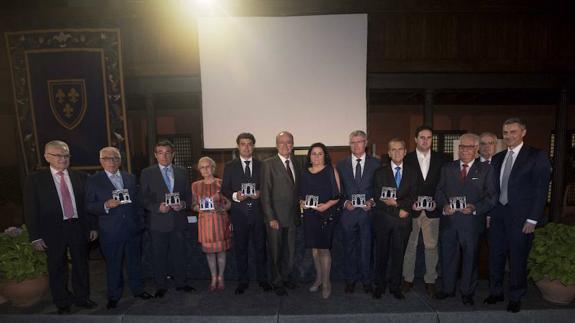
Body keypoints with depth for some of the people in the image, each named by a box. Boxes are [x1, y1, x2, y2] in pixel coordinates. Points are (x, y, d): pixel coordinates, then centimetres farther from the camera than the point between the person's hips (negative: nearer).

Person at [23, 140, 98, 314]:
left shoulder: (80, 177, 4)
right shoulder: (35, 179, -3)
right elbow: (31, 210, -4)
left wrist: (93, 227, 5)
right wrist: (36, 237, -8)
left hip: (78, 228, 2)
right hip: (53, 231, -2)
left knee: (81, 265, 13)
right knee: (57, 269, 10)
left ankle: (82, 297, 31)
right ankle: (62, 302, 29)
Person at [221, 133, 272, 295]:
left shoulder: (261, 165, 7)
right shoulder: (230, 167, 6)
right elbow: (225, 190, 4)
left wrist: (260, 193, -13)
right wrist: (235, 196, -15)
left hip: (258, 212, 0)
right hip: (239, 213, 0)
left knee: (260, 247, 8)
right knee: (240, 248, 8)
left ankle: (262, 279, 23)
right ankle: (243, 281, 22)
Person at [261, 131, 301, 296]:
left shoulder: (296, 164, 10)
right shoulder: (268, 164, -7)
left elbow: (297, 190, 13)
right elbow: (265, 193, -10)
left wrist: (298, 213, 7)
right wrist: (271, 218, -14)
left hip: (292, 216, 5)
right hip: (276, 216, -5)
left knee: (290, 251, 13)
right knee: (276, 252, 7)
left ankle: (286, 277, 32)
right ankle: (277, 282, 24)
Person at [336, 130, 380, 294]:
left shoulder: (375, 163, 4)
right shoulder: (341, 164, 6)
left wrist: (372, 202, -10)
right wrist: (345, 202, -9)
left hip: (367, 211, -1)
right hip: (348, 212, 1)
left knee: (366, 248, 7)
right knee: (349, 248, 10)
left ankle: (366, 280, 23)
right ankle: (350, 279, 24)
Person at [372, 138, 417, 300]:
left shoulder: (412, 173, 9)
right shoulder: (380, 173, 3)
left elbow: (413, 197, 1)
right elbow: (377, 199, -4)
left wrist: (397, 203, -16)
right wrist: (398, 211, -13)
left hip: (403, 221, 1)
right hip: (383, 220, -1)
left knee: (399, 253, 8)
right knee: (381, 253, 7)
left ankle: (395, 286, 23)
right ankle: (379, 285, 21)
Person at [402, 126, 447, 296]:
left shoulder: (440, 159, 5)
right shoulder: (407, 159, 0)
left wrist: (437, 202, -8)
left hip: (432, 210, 1)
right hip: (412, 209, -1)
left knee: (431, 246, 8)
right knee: (410, 246, 8)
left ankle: (430, 280, 21)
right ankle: (408, 279, 20)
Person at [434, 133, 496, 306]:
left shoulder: (485, 169, 3)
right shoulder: (447, 168, 10)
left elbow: (490, 196, -3)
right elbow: (439, 192, 8)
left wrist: (475, 207, -18)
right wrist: (444, 205, -11)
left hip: (472, 221, -2)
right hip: (449, 219, 2)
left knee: (470, 257, 9)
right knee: (448, 255, 12)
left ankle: (467, 292, 26)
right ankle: (447, 288, 28)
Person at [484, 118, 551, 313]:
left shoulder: (537, 157, -4)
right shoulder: (497, 158, 11)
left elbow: (541, 190, -8)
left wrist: (533, 219, -12)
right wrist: (489, 213, 8)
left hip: (521, 218, -4)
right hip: (498, 216, 5)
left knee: (517, 259, 7)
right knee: (495, 256, 11)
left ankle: (515, 298, 24)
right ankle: (495, 292, 27)